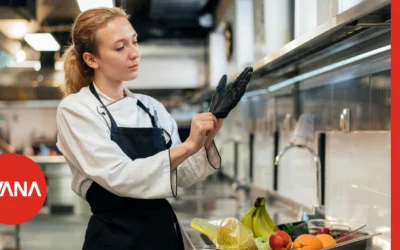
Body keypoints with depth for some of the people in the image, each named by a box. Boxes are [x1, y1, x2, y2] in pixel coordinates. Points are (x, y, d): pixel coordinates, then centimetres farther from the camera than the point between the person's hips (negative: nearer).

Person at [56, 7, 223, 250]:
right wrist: (188, 145, -26)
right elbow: (119, 177, -22)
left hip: (165, 230, 5)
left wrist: (204, 143, -13)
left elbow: (182, 176, 5)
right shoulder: (75, 109, -11)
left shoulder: (152, 108, 4)